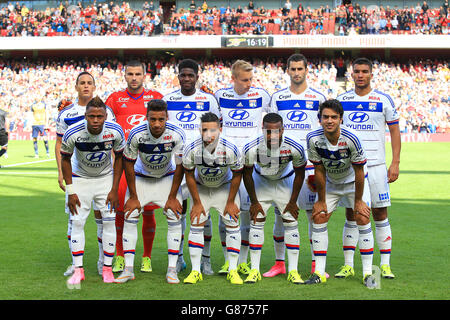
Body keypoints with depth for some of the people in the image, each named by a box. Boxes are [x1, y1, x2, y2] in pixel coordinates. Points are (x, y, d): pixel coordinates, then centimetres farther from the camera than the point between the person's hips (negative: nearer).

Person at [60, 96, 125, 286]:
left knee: (109, 221, -5)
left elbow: (119, 158, -5)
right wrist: (70, 192, -10)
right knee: (77, 222, -7)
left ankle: (107, 269, 5)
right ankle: (78, 270, 0)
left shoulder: (115, 132, -22)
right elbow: (65, 160, -9)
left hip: (106, 178, 1)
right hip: (80, 179, -1)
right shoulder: (73, 133, -25)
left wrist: (114, 190, -8)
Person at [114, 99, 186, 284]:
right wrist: (133, 197, -12)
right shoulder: (136, 134, -29)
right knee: (130, 217, -10)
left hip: (167, 178, 0)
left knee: (175, 218, -11)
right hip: (141, 177, 0)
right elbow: (128, 164, -15)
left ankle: (172, 269, -4)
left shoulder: (176, 135, -28)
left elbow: (180, 166, -15)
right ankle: (128, 269, -3)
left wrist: (172, 197, -13)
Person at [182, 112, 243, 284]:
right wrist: (197, 203, -8)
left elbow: (237, 175, -14)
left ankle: (233, 271, 2)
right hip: (201, 188, 1)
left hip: (225, 188, 0)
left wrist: (230, 202, -9)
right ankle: (196, 271, 2)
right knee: (196, 225, -5)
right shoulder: (192, 149, -28)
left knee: (233, 224, -6)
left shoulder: (230, 150, -31)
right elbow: (189, 176, -12)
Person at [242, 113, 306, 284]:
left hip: (285, 182, 0)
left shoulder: (295, 148, -31)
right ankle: (254, 270, 1)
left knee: (291, 223, -4)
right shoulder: (251, 149, -32)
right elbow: (247, 174, -13)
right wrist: (254, 202, -8)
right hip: (261, 181, 0)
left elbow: (299, 173, -12)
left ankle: (293, 271, 2)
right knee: (256, 223, -5)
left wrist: (293, 201, -7)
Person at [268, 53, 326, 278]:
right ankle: (279, 263, 11)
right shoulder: (278, 98, 9)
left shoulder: (318, 98, 6)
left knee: (314, 213, -2)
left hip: (309, 162, -1)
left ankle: (316, 263, 6)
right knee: (280, 213, 2)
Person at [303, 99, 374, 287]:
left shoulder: (351, 139, -32)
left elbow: (359, 171, -20)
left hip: (354, 182, -3)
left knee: (362, 219, -14)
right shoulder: (313, 139, -24)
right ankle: (319, 273, 0)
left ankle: (367, 273, -7)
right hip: (330, 184, 3)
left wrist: (358, 200, -14)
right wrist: (321, 200, -7)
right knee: (319, 217, -7)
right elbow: (319, 171, -12)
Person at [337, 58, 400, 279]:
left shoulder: (383, 100, 1)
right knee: (351, 215, 5)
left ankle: (385, 265, 6)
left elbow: (395, 132, 3)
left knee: (380, 214, 0)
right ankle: (348, 266, 10)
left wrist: (395, 163, -5)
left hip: (375, 164, -2)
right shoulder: (342, 100, 8)